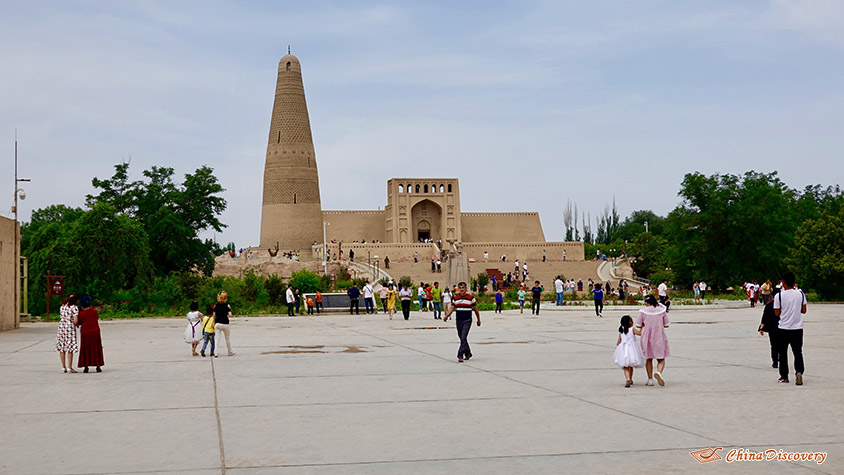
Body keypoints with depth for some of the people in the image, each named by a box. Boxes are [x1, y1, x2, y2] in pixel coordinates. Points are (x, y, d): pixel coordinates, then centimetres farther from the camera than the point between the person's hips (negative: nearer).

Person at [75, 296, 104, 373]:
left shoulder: (80, 314, -5)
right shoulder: (94, 311, 1)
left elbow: (77, 323, 2)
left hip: (85, 333, -1)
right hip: (95, 332, 1)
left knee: (86, 350, 6)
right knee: (96, 349, 6)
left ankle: (86, 367, 3)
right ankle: (98, 367, 2)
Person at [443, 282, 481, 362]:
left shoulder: (471, 297, -3)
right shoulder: (456, 298, 7)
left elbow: (475, 309, 5)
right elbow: (452, 308, 8)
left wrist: (478, 320, 11)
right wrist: (446, 316, -9)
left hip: (467, 320, -5)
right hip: (458, 320, 5)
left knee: (463, 338, -14)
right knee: (461, 337, 13)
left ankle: (460, 356, -17)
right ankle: (468, 353, 31)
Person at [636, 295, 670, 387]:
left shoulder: (643, 311, -7)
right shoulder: (662, 310, -3)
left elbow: (638, 325, -3)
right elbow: (666, 325, 2)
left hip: (647, 337, 0)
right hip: (659, 337, 0)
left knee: (649, 359, 15)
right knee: (661, 359, 6)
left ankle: (650, 379, 14)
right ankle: (659, 372, -24)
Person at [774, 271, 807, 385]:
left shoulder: (779, 295, -11)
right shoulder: (800, 293, -2)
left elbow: (777, 313, -5)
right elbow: (804, 311, 5)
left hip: (783, 329, -2)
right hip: (798, 328, 2)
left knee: (783, 352, 12)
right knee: (798, 352, 7)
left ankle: (784, 376, 18)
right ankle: (799, 371, -17)